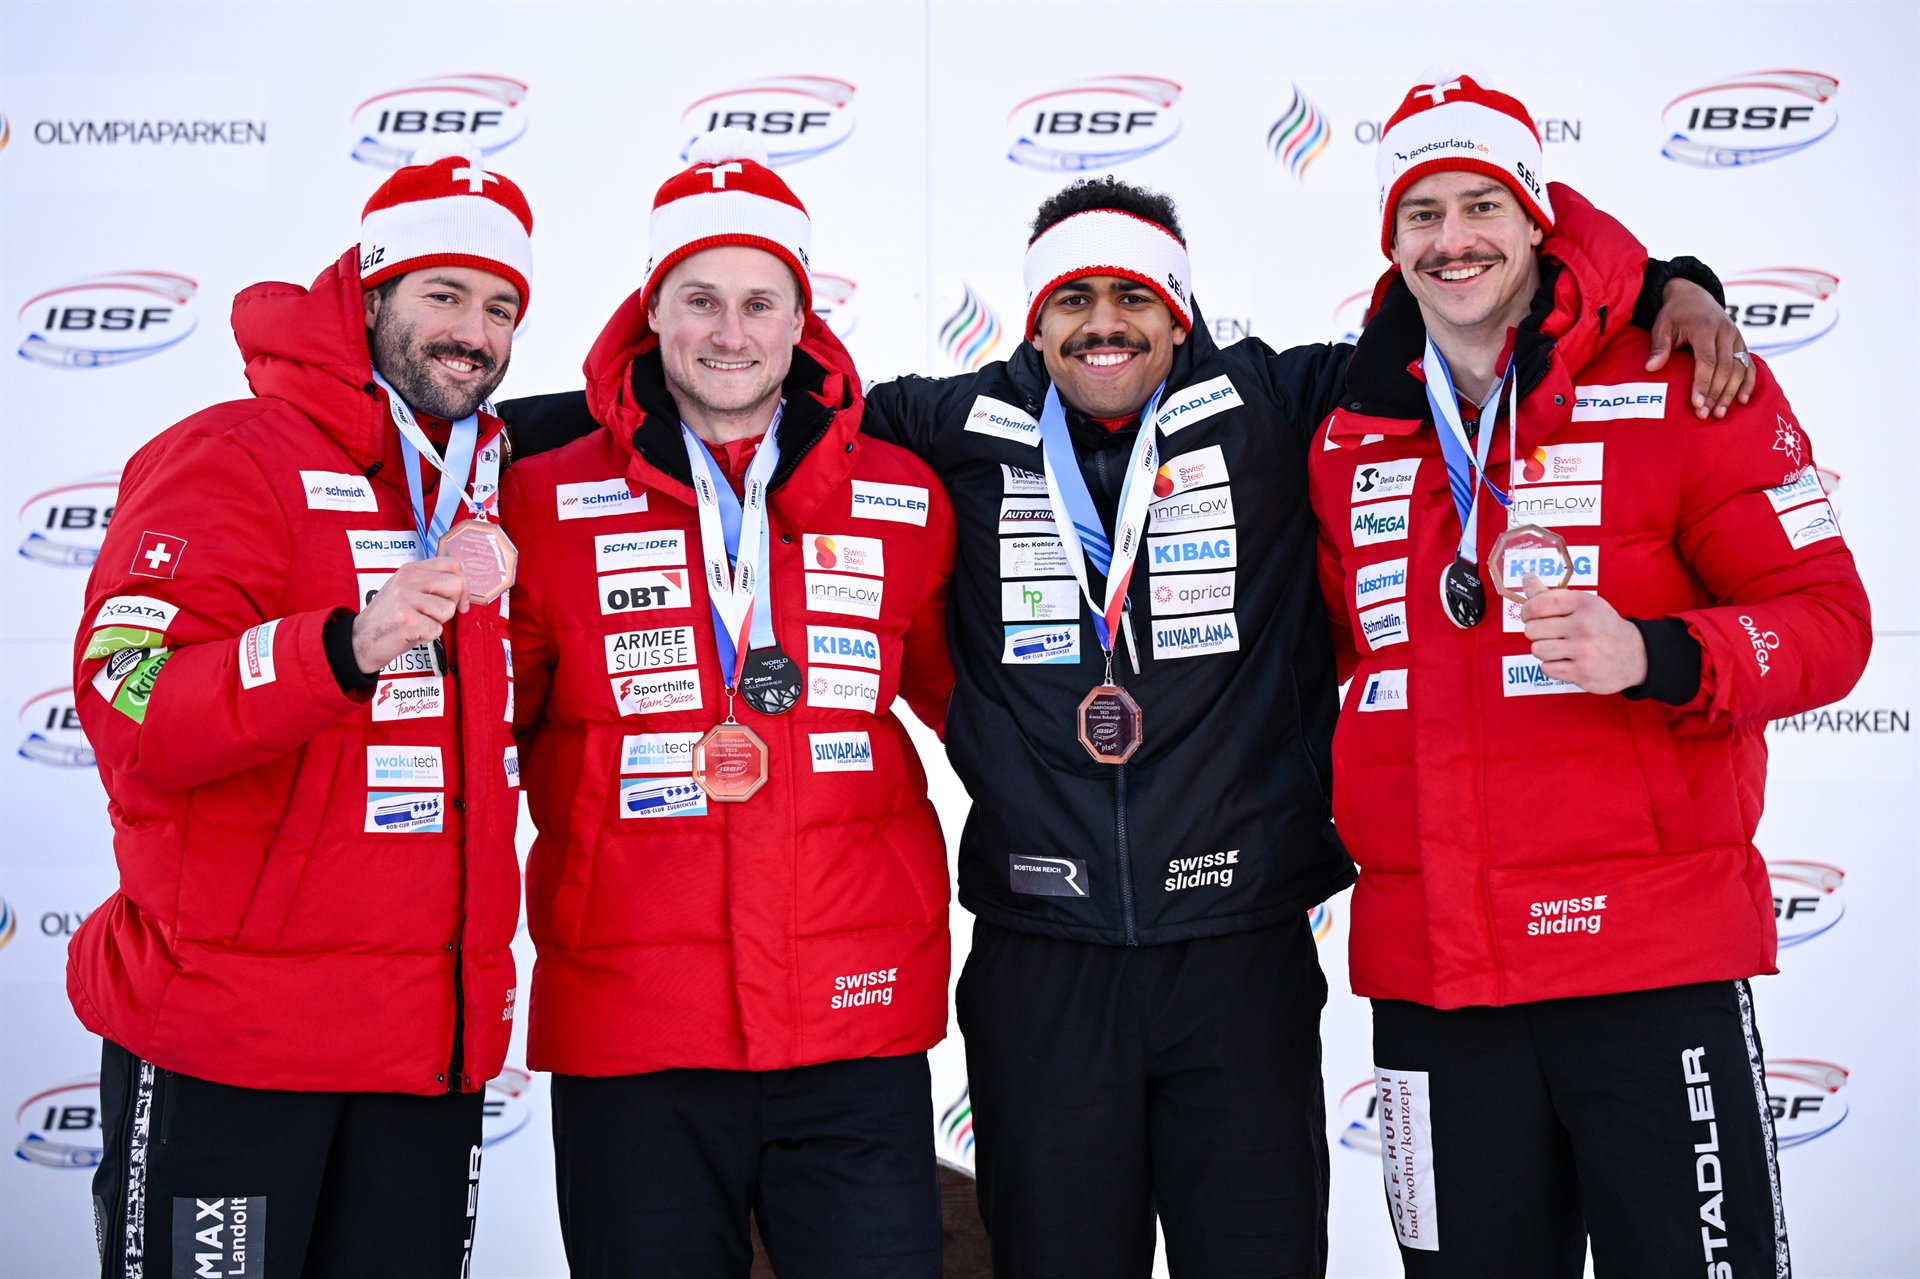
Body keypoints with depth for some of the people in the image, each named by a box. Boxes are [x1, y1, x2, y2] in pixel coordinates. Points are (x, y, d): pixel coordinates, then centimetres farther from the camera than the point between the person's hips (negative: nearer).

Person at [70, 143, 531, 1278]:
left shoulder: (488, 494, 13)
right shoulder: (231, 459, -8)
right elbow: (129, 711, -21)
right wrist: (346, 646, -34)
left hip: (432, 1052, 7)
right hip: (226, 1045, -6)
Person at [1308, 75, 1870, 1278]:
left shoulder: (1682, 381, -3)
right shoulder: (1351, 434, 10)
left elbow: (1828, 618, -6)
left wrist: (1652, 657, -23)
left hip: (1651, 953, -4)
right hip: (1428, 971, 4)